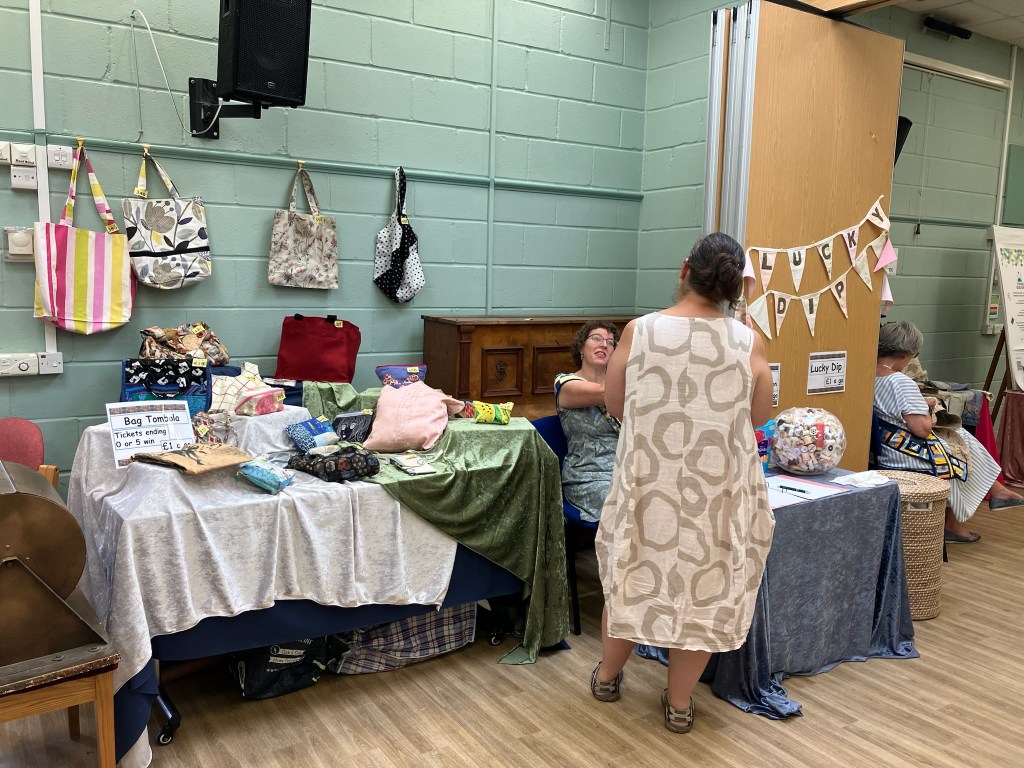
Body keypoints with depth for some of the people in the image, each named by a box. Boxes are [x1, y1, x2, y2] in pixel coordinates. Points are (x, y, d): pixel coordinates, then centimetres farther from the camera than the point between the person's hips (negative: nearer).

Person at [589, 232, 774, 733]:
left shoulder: (638, 331, -10)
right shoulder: (748, 342, -9)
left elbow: (615, 406, 1)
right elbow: (758, 417, 4)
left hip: (649, 480, 1)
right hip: (717, 486, 0)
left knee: (636, 574, 19)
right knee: (704, 582, 15)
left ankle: (607, 676, 38)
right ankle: (679, 702, 28)